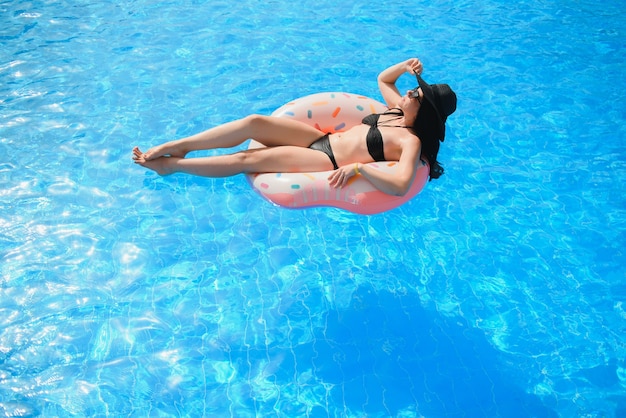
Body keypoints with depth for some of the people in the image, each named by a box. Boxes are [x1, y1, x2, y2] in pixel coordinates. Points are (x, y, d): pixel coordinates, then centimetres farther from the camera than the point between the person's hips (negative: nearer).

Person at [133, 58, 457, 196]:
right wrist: (406, 67, 9)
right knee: (254, 122, -11)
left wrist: (358, 167, -35)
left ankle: (170, 165, 1)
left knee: (248, 159, -14)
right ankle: (175, 146, -4)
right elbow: (382, 79, 27)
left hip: (328, 162, -8)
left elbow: (400, 186, -35)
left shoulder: (411, 140, -16)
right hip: (323, 138, 8)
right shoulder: (400, 112, 9)